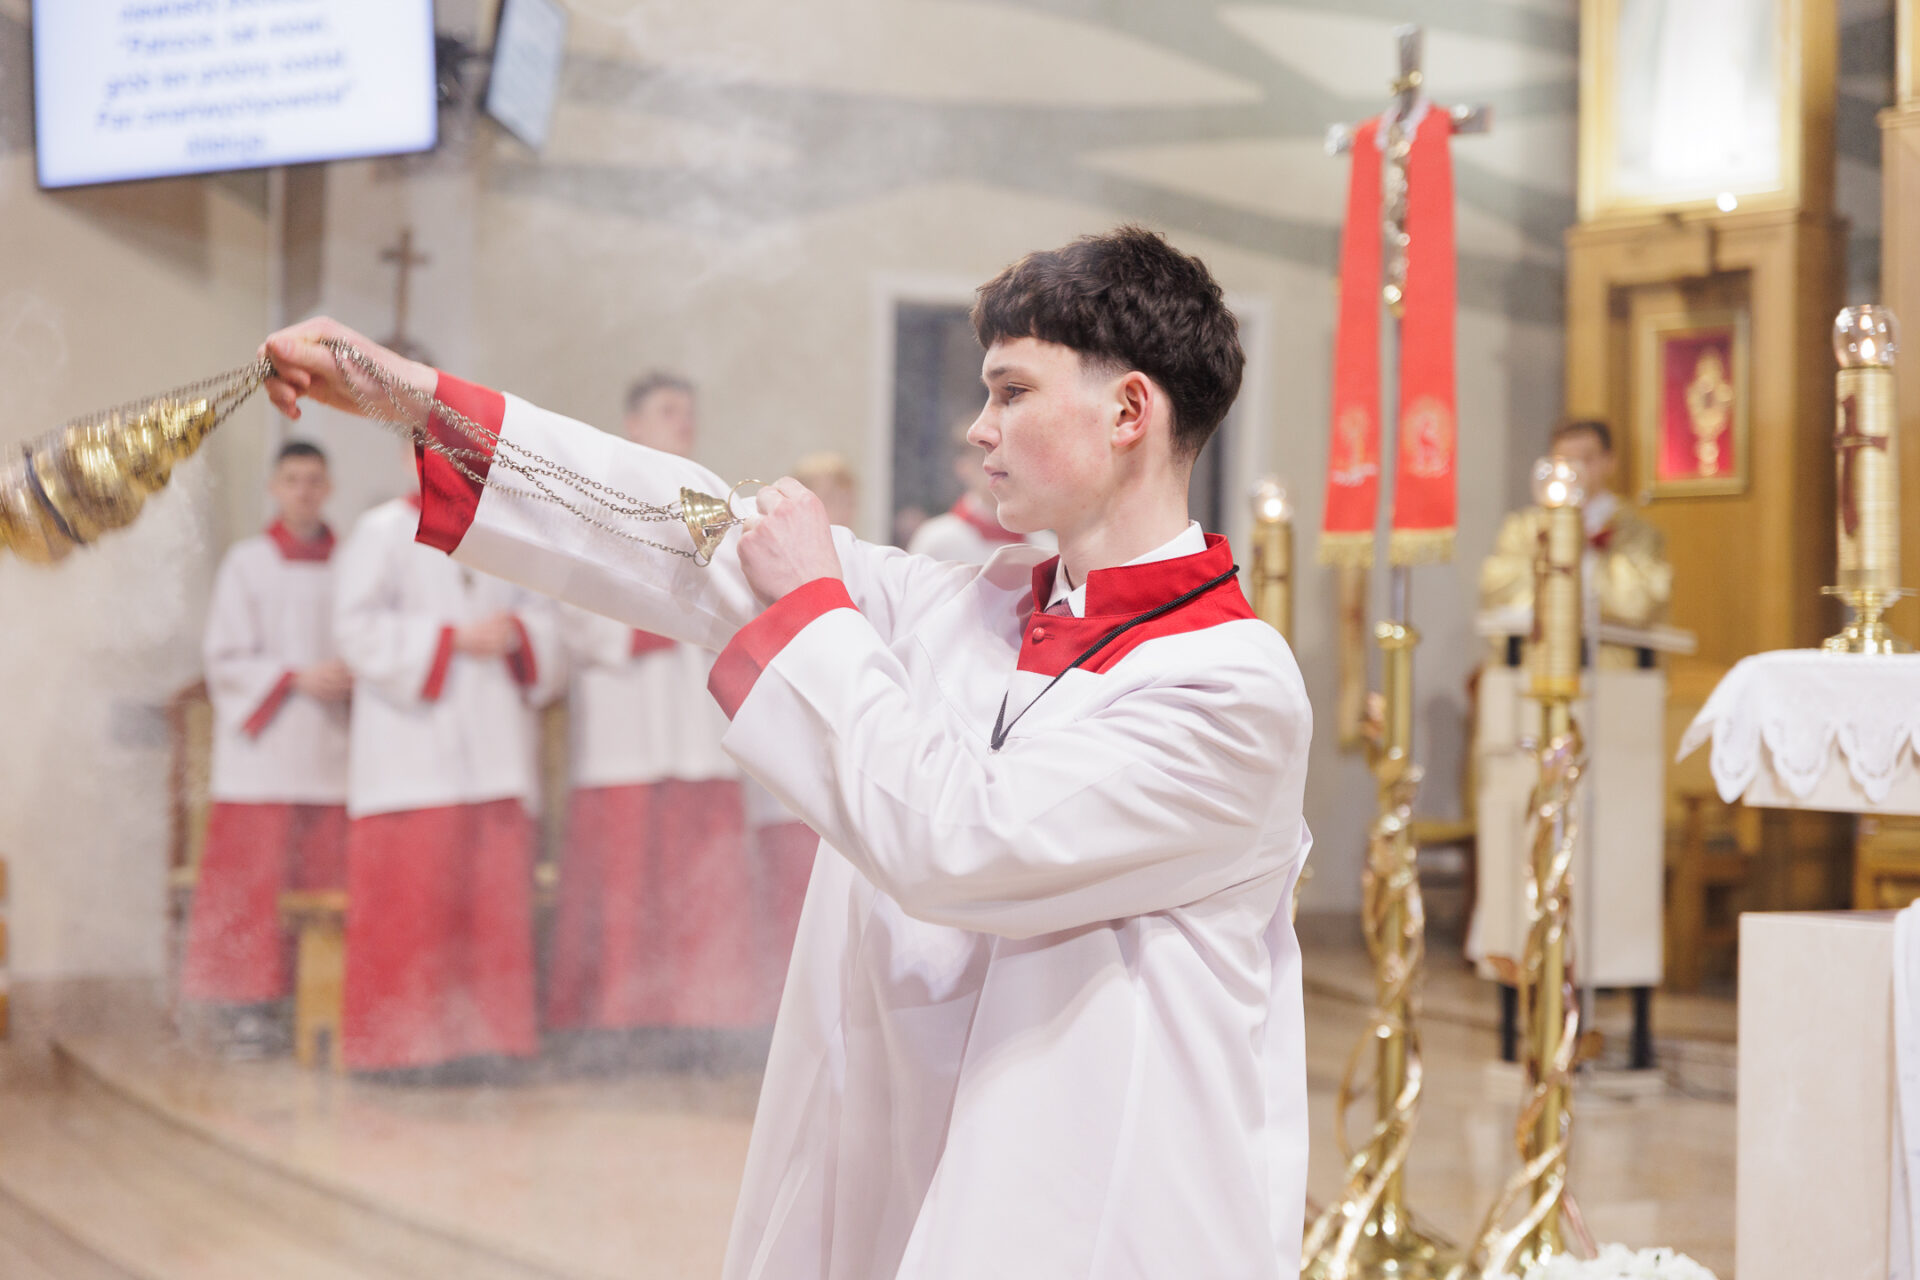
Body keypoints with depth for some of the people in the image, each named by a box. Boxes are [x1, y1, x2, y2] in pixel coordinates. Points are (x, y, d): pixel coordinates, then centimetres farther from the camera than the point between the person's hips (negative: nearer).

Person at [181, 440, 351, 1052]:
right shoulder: (246, 564, 2)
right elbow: (225, 659, -2)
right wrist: (296, 678, -14)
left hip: (331, 749, 3)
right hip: (264, 745, -3)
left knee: (329, 876, 0)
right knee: (257, 875, -6)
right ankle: (249, 1006, -1)